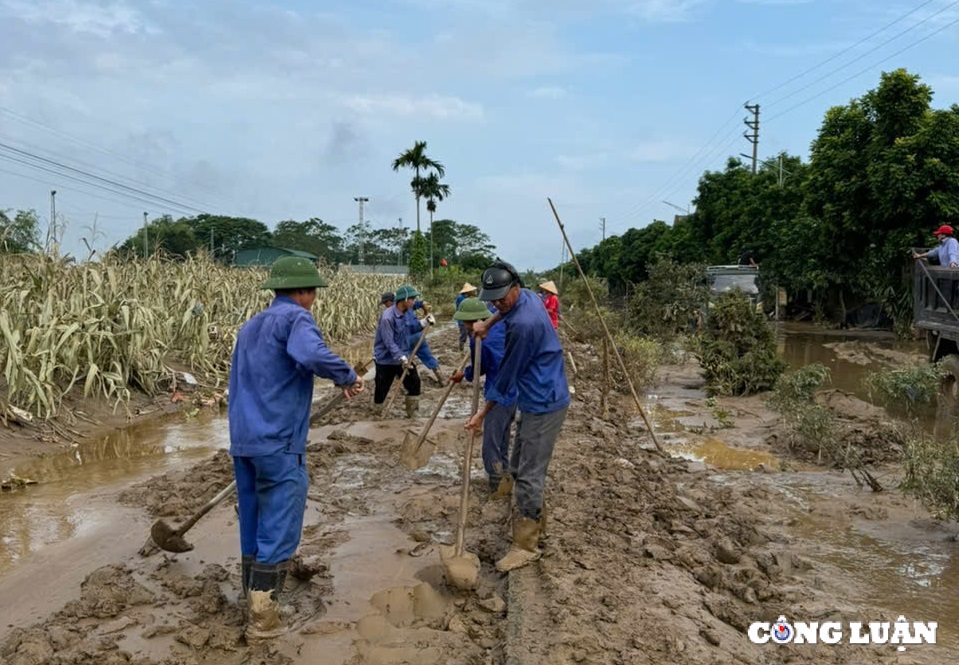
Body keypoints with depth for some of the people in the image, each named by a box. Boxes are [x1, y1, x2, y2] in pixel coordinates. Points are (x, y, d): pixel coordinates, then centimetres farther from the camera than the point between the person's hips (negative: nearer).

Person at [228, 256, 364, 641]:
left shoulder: (251, 325, 19)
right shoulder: (295, 317, -9)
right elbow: (311, 355, -31)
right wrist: (347, 377, -16)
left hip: (243, 441, 9)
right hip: (279, 443, -9)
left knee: (252, 529, 16)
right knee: (278, 532, 0)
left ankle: (253, 603, 27)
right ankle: (262, 619, 5)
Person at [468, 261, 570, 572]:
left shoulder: (523, 324, -26)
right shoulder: (527, 296, 3)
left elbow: (507, 375, -15)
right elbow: (506, 310, 32)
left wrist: (483, 413, -4)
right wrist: (487, 323, 16)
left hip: (543, 404, -10)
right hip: (537, 399, 10)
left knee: (528, 475, -5)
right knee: (519, 467, 18)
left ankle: (526, 545, 3)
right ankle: (536, 519, 34)